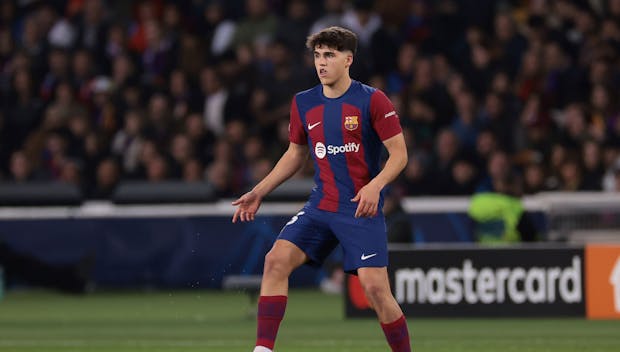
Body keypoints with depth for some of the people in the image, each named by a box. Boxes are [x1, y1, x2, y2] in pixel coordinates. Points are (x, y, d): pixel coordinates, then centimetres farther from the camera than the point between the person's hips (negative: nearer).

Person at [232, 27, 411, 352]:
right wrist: (259, 192, 14)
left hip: (361, 209, -5)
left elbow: (399, 153, -7)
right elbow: (295, 154, 21)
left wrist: (375, 185, -24)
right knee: (276, 260, -14)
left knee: (374, 286, -13)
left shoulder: (372, 100, -7)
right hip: (320, 207, 5)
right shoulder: (303, 103, 8)